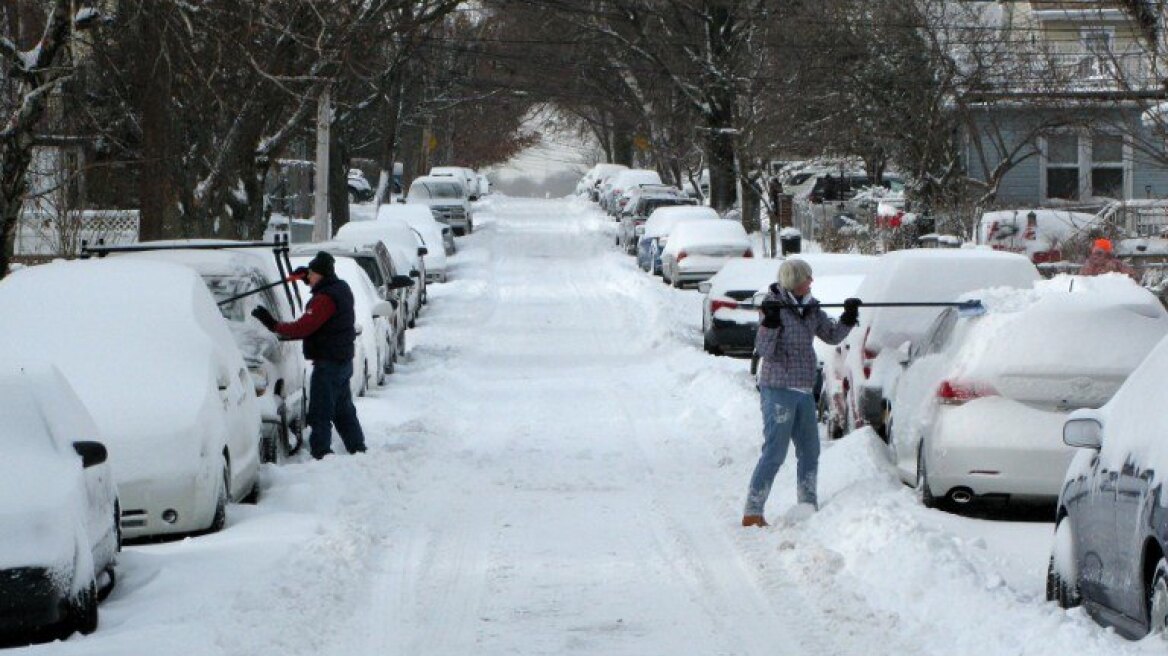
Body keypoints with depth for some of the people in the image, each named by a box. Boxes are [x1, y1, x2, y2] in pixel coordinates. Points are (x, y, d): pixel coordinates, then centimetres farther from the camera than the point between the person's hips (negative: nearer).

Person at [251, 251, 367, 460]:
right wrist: (307, 276, 22)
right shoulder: (341, 288, 8)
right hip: (343, 361, 10)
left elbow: (303, 327, -27)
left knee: (320, 414, -8)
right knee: (343, 410, 19)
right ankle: (358, 449, 24)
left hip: (328, 363, -10)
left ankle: (321, 453, -10)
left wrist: (273, 325, -25)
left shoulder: (325, 298, -21)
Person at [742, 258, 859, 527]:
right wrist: (769, 323, -33)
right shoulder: (776, 308, -13)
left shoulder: (810, 309, 9)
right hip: (779, 390, -8)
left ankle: (809, 506, 28)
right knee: (775, 452, -10)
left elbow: (832, 335, 17)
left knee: (810, 450, 16)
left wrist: (848, 317, 2)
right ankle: (752, 513, -9)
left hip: (803, 391, 8)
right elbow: (763, 350, -18)